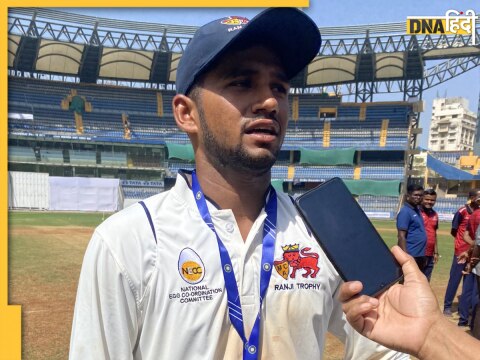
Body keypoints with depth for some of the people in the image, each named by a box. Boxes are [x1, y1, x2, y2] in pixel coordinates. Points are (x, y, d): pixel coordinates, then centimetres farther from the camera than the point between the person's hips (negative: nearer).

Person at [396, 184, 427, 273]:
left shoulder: (417, 210, 12)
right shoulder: (405, 212, -14)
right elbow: (401, 236, -19)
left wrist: (423, 257, 18)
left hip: (420, 256, 9)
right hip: (411, 256, -9)